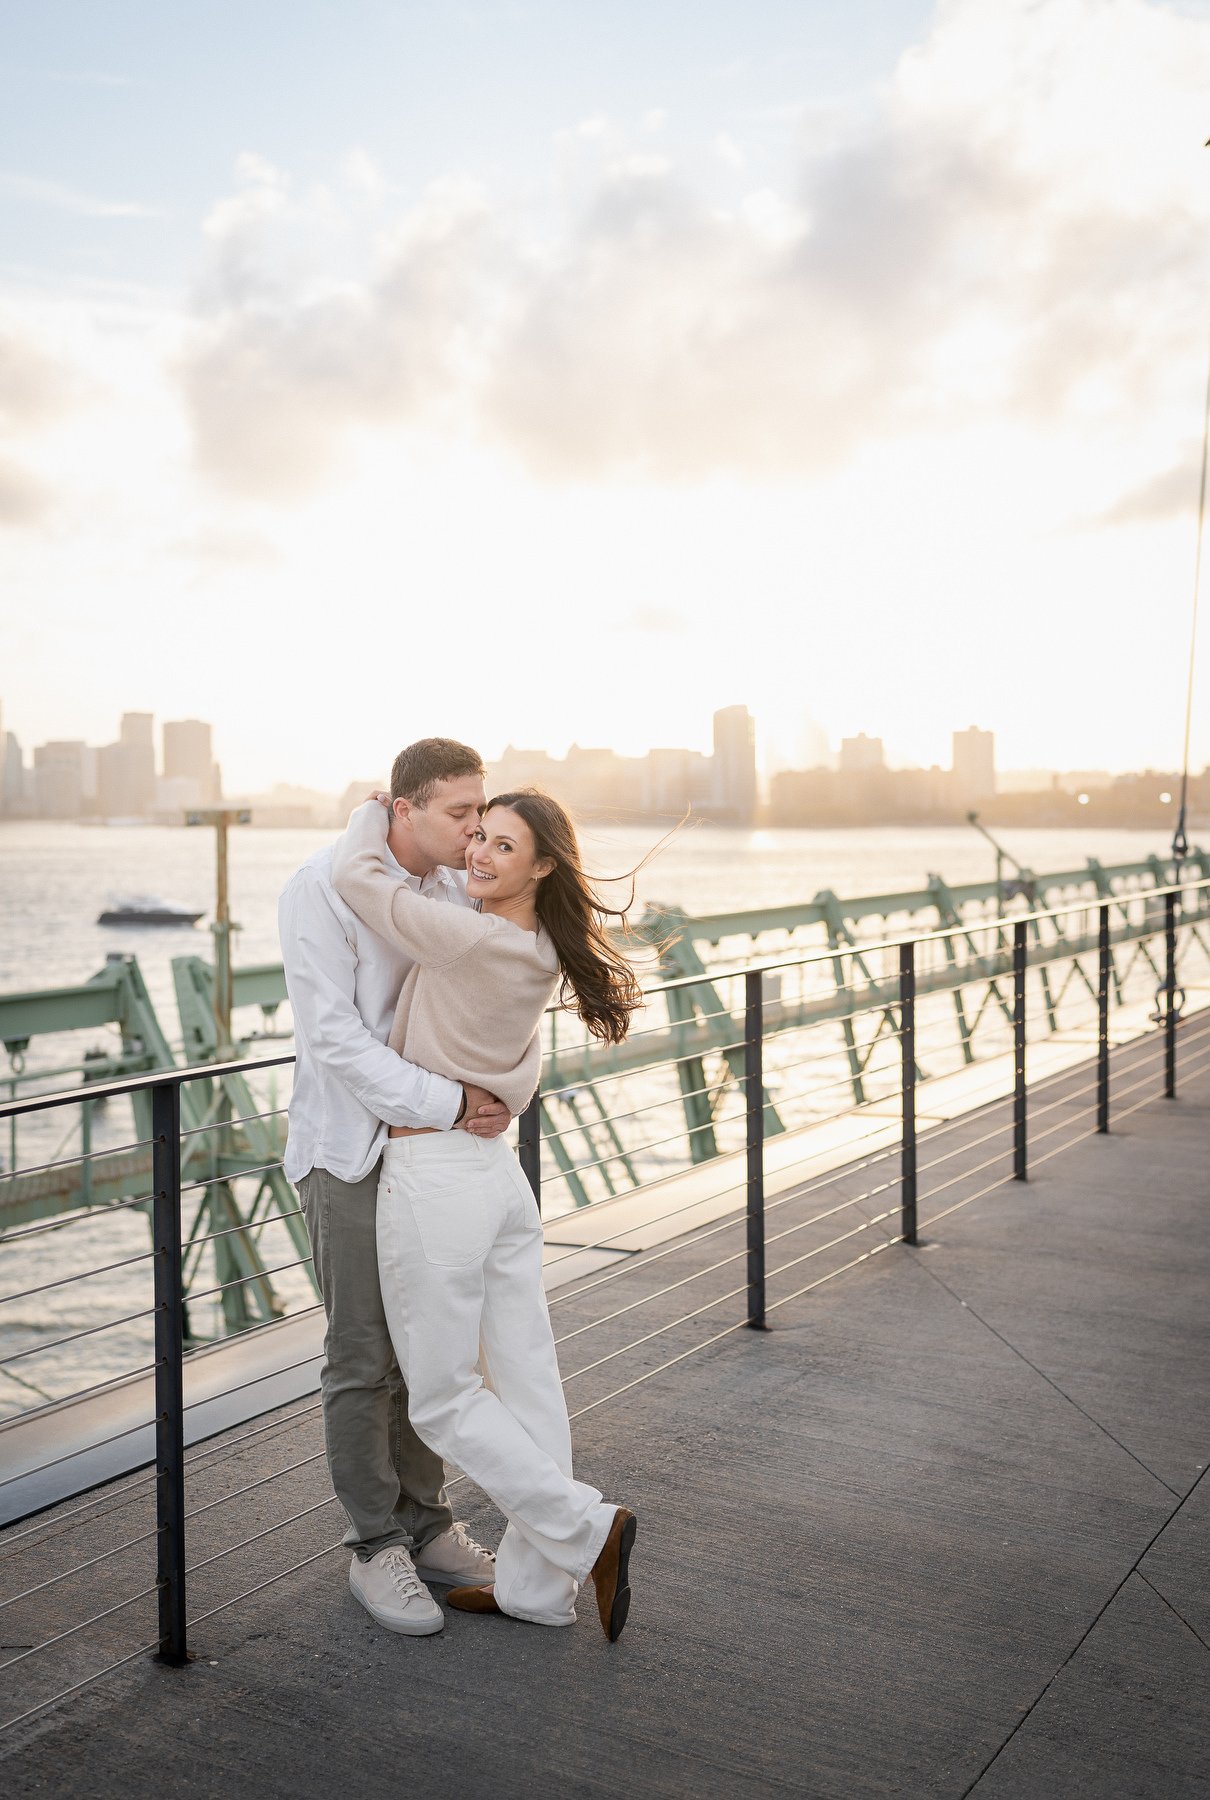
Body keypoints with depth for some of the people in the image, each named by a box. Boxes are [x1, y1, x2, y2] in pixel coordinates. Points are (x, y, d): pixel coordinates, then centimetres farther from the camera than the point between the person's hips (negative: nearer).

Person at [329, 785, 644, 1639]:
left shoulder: (473, 942, -21)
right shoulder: (538, 955, 4)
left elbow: (356, 875, -13)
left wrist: (372, 812, 4)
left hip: (433, 1180, -9)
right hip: (499, 1172, 9)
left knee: (444, 1401, 7)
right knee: (527, 1384, 11)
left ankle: (588, 1530, 8)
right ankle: (537, 1587, 22)